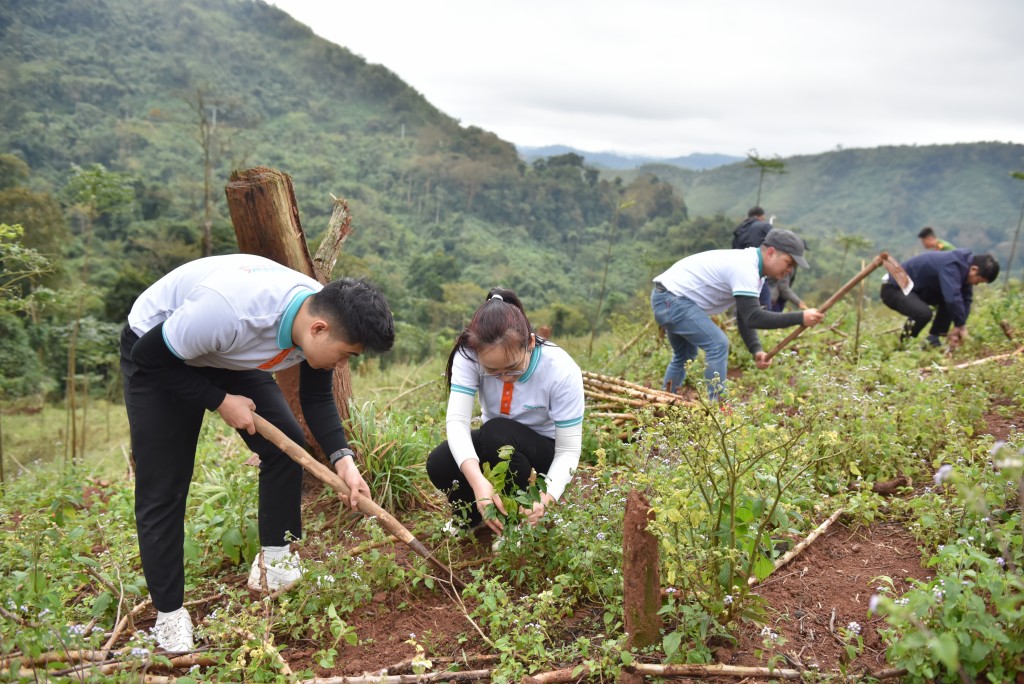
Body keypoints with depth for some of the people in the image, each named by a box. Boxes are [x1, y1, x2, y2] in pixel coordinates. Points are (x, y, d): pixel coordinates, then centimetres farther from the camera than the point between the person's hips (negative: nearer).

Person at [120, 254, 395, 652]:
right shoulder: (230, 309, -43)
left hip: (229, 355, 6)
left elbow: (317, 399, -6)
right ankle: (169, 612, 10)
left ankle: (274, 565, 10)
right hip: (157, 354, -6)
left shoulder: (323, 317, -21)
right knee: (161, 489, -6)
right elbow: (150, 357, -27)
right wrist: (220, 401, -23)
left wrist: (342, 458, -18)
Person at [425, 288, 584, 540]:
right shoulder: (469, 356, -25)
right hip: (493, 445, 3)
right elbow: (457, 419, -34)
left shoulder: (562, 371, -30)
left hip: (544, 450, -3)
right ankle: (474, 515, 9)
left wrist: (548, 497, -45)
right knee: (439, 465, -25)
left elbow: (569, 450, -26)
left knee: (496, 432, -34)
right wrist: (478, 481, -51)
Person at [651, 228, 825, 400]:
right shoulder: (745, 268, -23)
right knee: (718, 344, -17)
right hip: (672, 298, -11)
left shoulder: (752, 267, 8)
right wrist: (800, 318, -30)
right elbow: (753, 318, -30)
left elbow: (746, 316, 8)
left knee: (684, 356, 23)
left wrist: (756, 349, -7)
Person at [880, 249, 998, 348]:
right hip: (893, 289, -10)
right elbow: (953, 298, -39)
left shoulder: (965, 266, 0)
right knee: (923, 313, -32)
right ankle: (904, 344, -7)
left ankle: (933, 339, 8)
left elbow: (966, 299, 2)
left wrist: (957, 327, -7)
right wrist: (961, 326, -26)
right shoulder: (950, 266, -29)